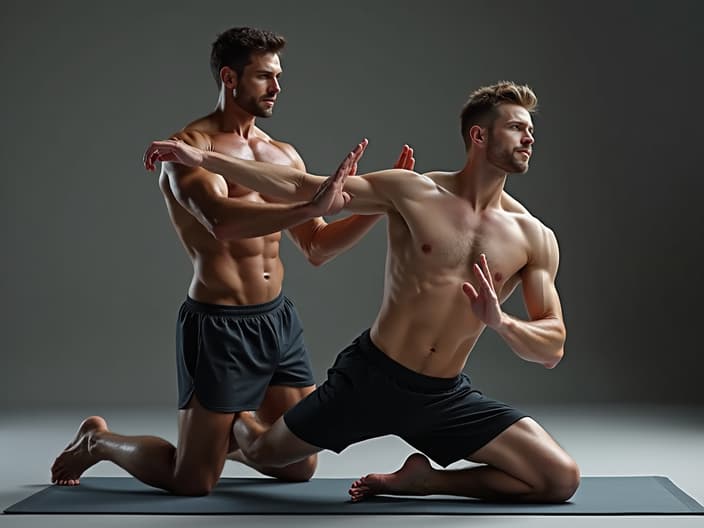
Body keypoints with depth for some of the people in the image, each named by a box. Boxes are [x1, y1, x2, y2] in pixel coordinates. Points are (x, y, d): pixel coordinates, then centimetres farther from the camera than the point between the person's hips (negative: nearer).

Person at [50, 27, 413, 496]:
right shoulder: (190, 146, -11)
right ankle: (99, 441, 29)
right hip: (220, 324, -7)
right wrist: (311, 206, -40)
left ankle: (228, 435, 41)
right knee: (193, 482, 2)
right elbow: (221, 221, -32)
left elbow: (317, 249, 13)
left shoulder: (284, 155, 11)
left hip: (279, 318, 7)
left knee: (301, 466, 13)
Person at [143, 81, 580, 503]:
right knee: (264, 451, 12)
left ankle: (424, 480, 8)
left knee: (562, 480, -9)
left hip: (446, 397, 2)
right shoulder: (413, 191, -8)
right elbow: (302, 188, -6)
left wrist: (499, 322, -27)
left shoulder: (534, 237, -4)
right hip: (370, 376, -2)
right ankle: (234, 419, 50)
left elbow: (552, 348, -5)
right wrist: (202, 158, -11)